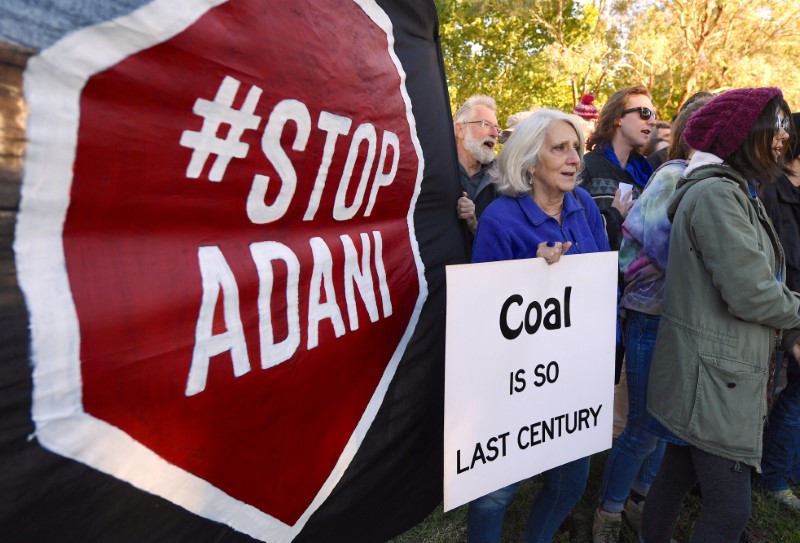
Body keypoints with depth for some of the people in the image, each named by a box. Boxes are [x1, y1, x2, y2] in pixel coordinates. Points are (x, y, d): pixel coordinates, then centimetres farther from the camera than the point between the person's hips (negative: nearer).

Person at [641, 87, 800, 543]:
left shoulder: (734, 191, 16)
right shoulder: (716, 193, -17)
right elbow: (750, 293, -21)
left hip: (717, 374, 9)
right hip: (715, 377, -9)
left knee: (679, 474, 22)